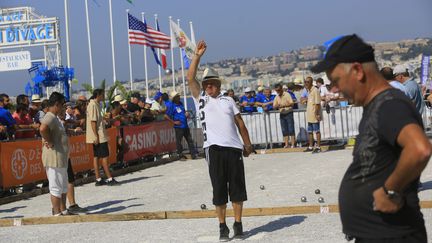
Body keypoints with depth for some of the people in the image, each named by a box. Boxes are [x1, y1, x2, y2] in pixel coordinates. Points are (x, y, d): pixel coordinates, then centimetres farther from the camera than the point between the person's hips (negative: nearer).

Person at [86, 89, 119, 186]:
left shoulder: (96, 104, 16)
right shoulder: (93, 105, -14)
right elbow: (93, 121, -19)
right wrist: (96, 136, -21)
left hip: (99, 136, 10)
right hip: (98, 136, -10)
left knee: (96, 157, 8)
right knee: (105, 156, -7)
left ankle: (98, 179, 10)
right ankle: (109, 179, -5)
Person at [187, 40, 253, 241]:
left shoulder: (228, 100, 15)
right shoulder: (200, 99, 11)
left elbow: (240, 123, 16)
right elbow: (190, 78, -1)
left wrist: (247, 144, 11)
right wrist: (197, 55, -4)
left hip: (234, 148, 1)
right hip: (214, 149, -1)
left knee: (237, 188, 3)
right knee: (219, 190, 1)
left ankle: (238, 224, 14)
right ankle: (222, 226, 10)